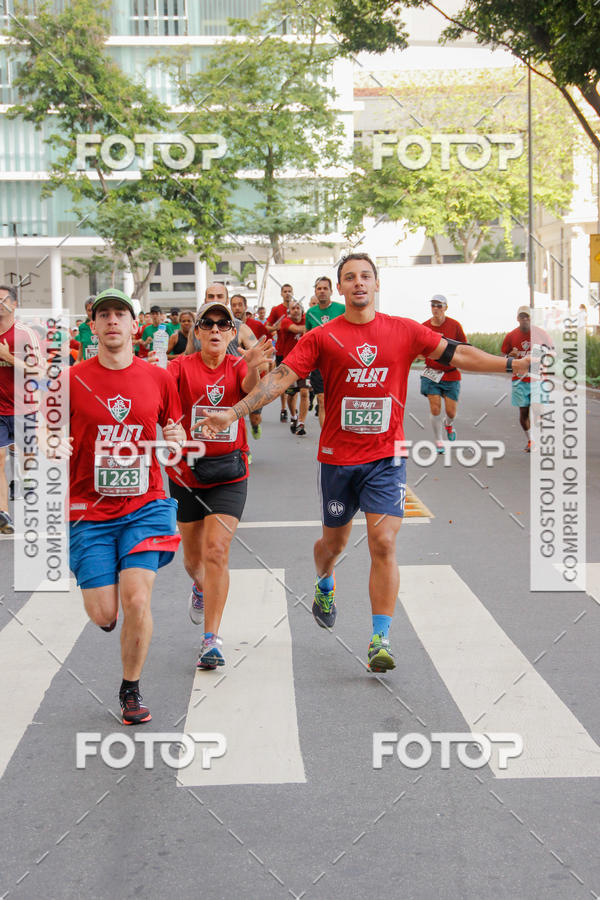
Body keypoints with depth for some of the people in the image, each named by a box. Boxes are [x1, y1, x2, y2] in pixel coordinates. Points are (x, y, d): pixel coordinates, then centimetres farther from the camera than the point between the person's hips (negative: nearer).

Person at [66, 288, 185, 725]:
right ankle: (106, 593, 37)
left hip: (145, 505, 0)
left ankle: (131, 690, 9)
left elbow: (176, 434, 15)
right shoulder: (72, 381, -2)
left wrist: (177, 439, -8)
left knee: (136, 598, -14)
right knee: (104, 613, -4)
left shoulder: (159, 378, 2)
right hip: (89, 511, 0)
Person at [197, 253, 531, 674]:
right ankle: (325, 585, 52)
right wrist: (233, 412, -17)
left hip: (386, 456, 0)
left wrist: (515, 364, -6)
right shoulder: (322, 337, -2)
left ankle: (381, 639, -4)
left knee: (383, 543, -11)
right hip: (338, 457, 0)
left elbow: (456, 354, 2)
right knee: (335, 541, 16)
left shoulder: (404, 331, 2)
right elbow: (281, 377, -8)